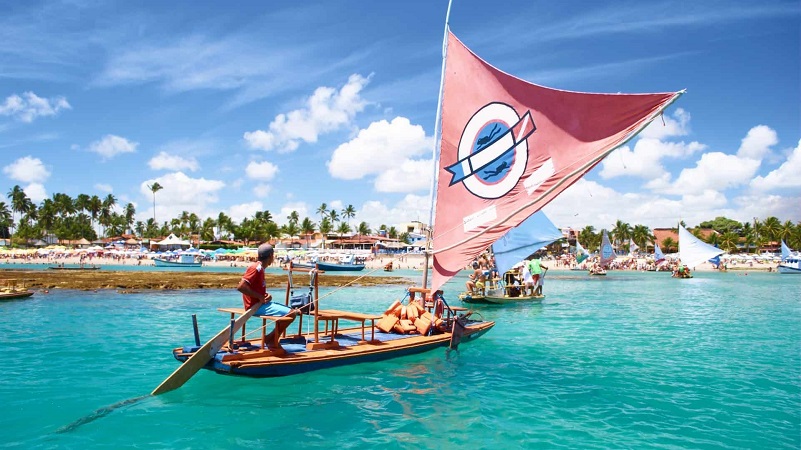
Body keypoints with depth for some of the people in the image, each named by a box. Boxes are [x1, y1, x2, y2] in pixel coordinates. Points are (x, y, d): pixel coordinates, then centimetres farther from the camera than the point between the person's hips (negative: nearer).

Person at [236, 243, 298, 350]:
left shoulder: (260, 268, 14)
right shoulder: (256, 268, -15)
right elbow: (240, 286, -25)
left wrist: (266, 295, 0)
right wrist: (260, 297, -19)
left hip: (261, 303, 10)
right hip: (256, 306, -10)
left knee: (293, 311, 10)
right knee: (291, 313, -19)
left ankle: (273, 340, 6)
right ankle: (270, 339, -5)